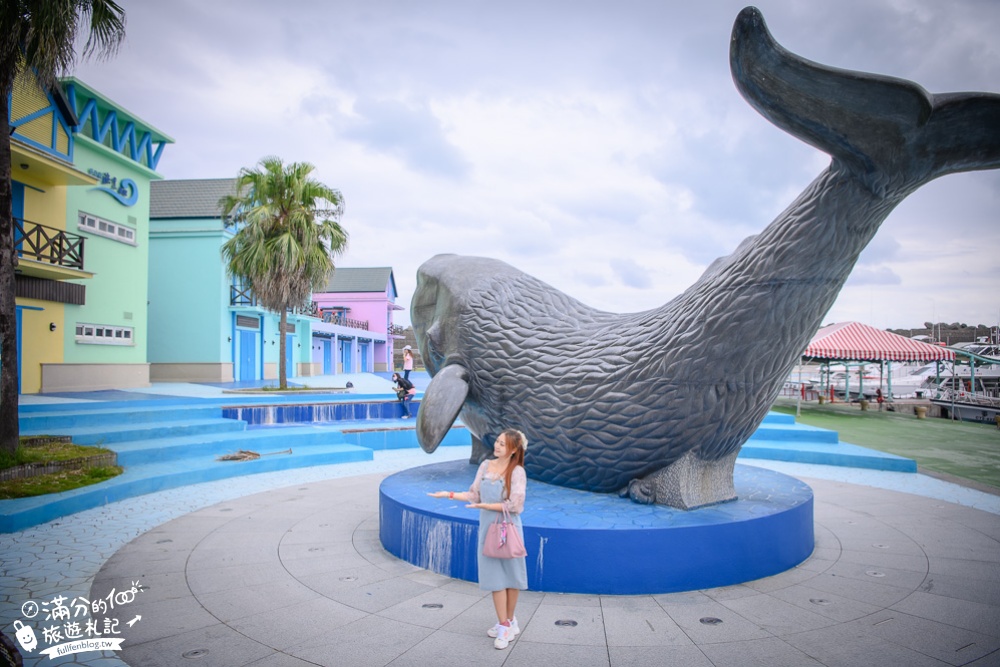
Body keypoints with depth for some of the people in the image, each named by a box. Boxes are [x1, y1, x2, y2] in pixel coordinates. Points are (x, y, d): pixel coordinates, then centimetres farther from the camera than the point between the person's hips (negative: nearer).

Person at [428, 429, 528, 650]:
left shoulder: (517, 471, -13)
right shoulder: (486, 465, 1)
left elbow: (514, 505, -17)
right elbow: (474, 495, 7)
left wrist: (484, 505, -16)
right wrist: (449, 494, 0)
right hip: (488, 528, 4)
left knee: (511, 575, 8)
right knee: (495, 577, 5)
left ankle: (508, 621, 23)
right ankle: (505, 625, 15)